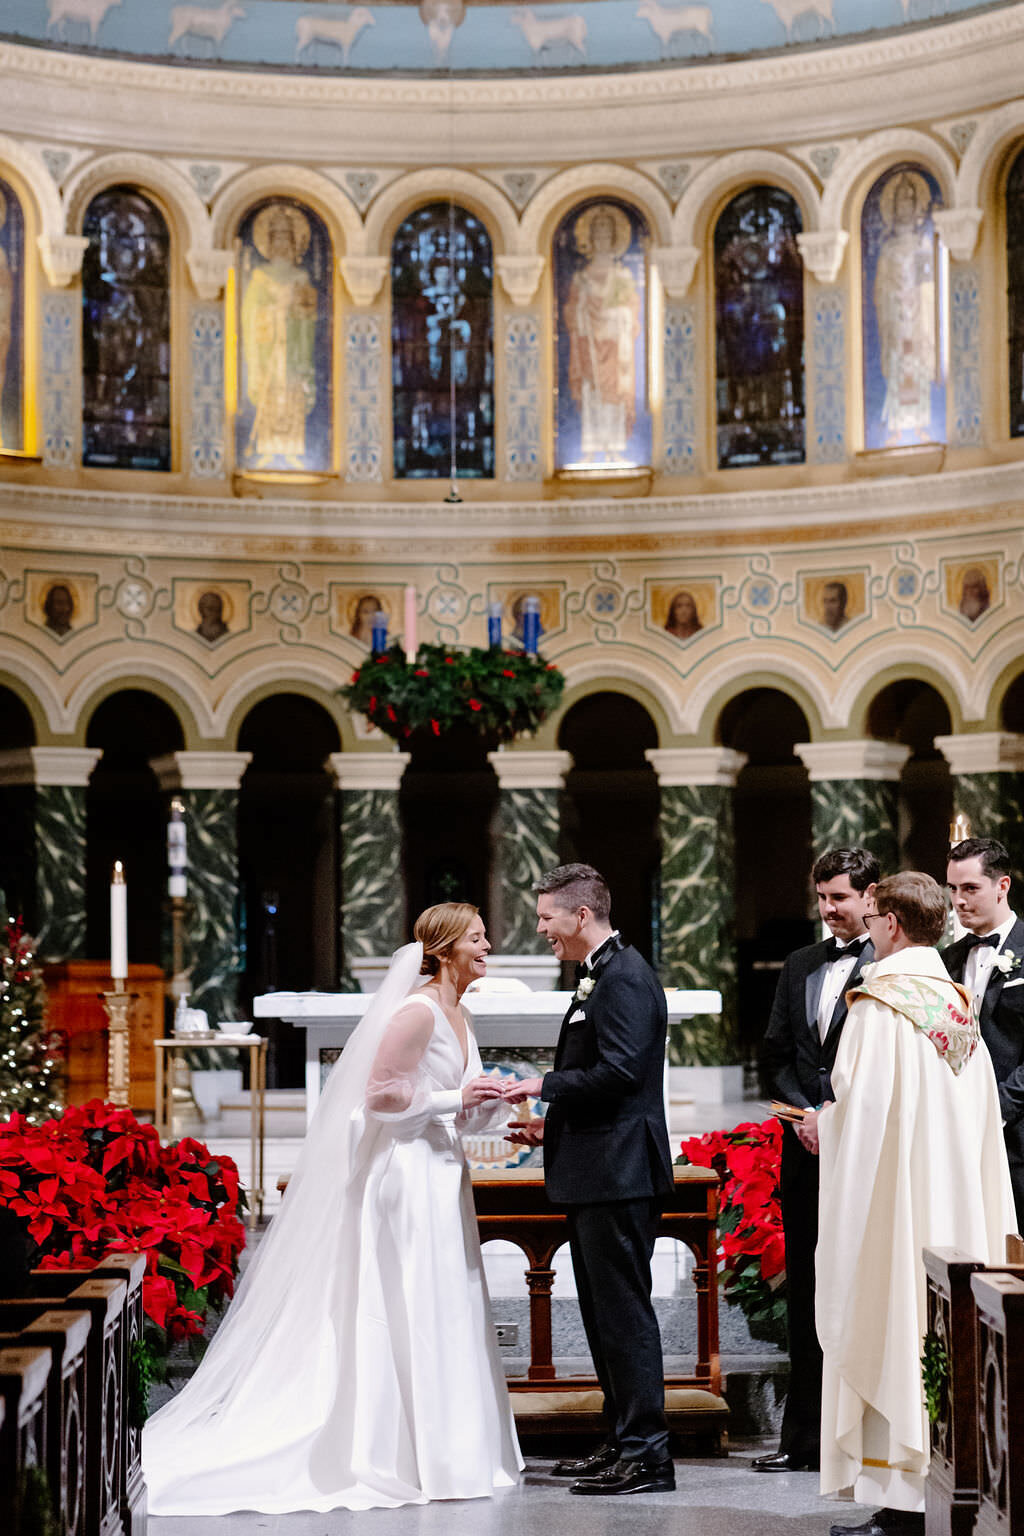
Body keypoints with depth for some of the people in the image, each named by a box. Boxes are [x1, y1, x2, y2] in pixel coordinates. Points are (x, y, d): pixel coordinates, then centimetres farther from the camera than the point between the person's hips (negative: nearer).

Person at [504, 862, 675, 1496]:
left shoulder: (626, 978, -14)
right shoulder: (600, 976, 18)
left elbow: (620, 1071, -23)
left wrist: (544, 1084, -14)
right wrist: (551, 1124, 17)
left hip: (618, 1175, -11)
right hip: (596, 1172, 11)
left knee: (624, 1310, -7)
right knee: (603, 1309, 15)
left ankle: (648, 1455, -3)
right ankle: (623, 1443, 23)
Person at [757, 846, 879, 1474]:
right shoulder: (801, 966, 16)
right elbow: (776, 1054, 15)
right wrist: (807, 1113, 0)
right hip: (808, 1148, 6)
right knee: (805, 1292, 9)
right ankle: (806, 1437, 16)